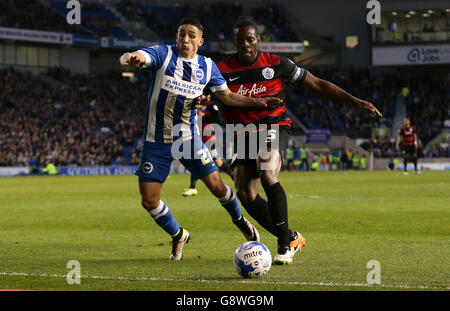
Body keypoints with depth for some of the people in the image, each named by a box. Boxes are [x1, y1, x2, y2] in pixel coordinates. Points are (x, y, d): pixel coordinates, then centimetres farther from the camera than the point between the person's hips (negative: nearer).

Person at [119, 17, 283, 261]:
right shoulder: (163, 54, -11)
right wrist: (131, 58, -55)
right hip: (156, 141, -1)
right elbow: (132, 58, -30)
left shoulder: (207, 66, 1)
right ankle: (178, 236, 25)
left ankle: (239, 220, 30)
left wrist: (257, 102, -2)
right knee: (149, 200, -2)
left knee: (217, 186, -3)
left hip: (188, 138, 1)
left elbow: (227, 96, 13)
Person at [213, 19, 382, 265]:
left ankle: (285, 245, -19)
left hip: (274, 126, -3)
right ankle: (291, 238, 9)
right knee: (245, 194, -10)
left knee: (268, 176, -29)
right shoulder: (223, 70, -1)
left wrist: (355, 101, 0)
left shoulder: (275, 64, -2)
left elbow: (318, 84, 5)